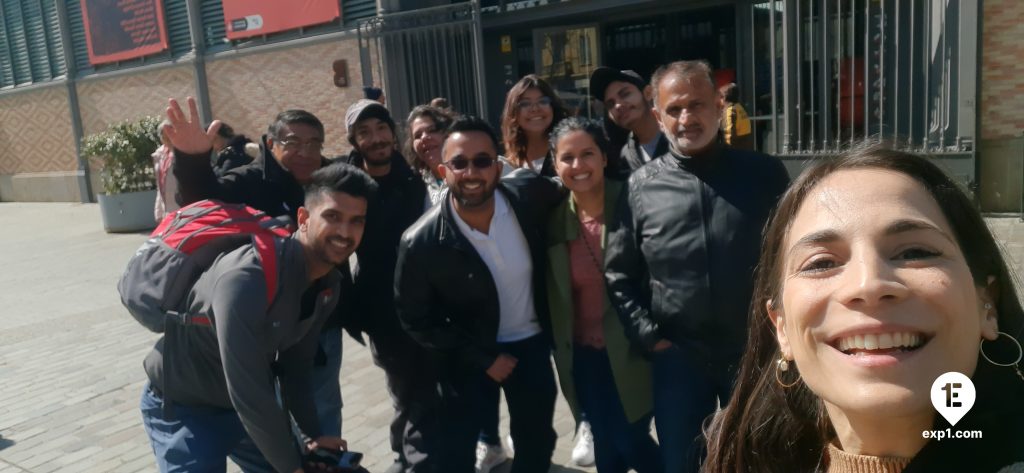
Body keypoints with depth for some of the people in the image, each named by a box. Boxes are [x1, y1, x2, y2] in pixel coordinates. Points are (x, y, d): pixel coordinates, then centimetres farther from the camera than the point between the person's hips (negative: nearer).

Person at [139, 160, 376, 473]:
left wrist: (313, 433, 0)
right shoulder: (246, 279, -35)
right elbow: (248, 393, -32)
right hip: (182, 409, -6)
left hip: (251, 406, 7)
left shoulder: (330, 284, -9)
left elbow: (296, 365, 2)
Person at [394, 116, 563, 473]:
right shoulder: (421, 243, -26)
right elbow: (416, 320, -13)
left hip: (531, 342, 3)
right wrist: (484, 359, -12)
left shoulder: (530, 194, -21)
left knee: (537, 444, 20)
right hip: (467, 355, -2)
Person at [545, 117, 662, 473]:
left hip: (631, 351, -3)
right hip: (584, 356, 4)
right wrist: (561, 352, 6)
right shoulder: (554, 219, -4)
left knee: (629, 442, 2)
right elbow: (554, 296, 5)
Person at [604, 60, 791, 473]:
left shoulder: (764, 174, -2)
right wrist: (649, 337, -6)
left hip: (757, 354, 0)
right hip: (677, 358, 0)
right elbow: (618, 275, 1)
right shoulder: (640, 187, -3)